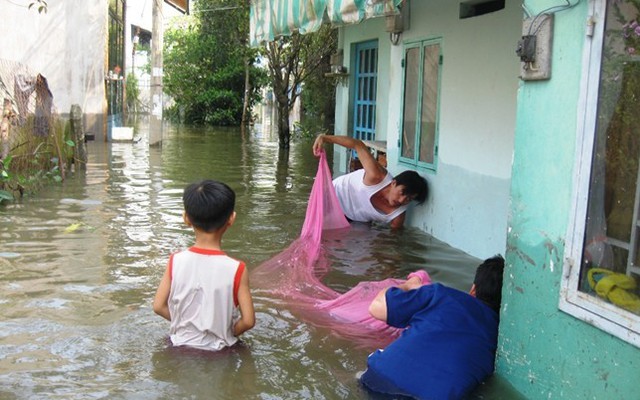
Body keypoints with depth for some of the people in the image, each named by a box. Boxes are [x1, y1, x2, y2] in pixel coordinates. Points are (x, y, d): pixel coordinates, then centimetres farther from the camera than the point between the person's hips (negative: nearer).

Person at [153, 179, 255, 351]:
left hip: (182, 344, 3)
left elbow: (159, 306, -4)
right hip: (218, 349, -2)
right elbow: (248, 321, -15)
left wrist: (185, 322, 10)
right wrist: (229, 332, 5)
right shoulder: (236, 269, -17)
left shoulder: (176, 261, -11)